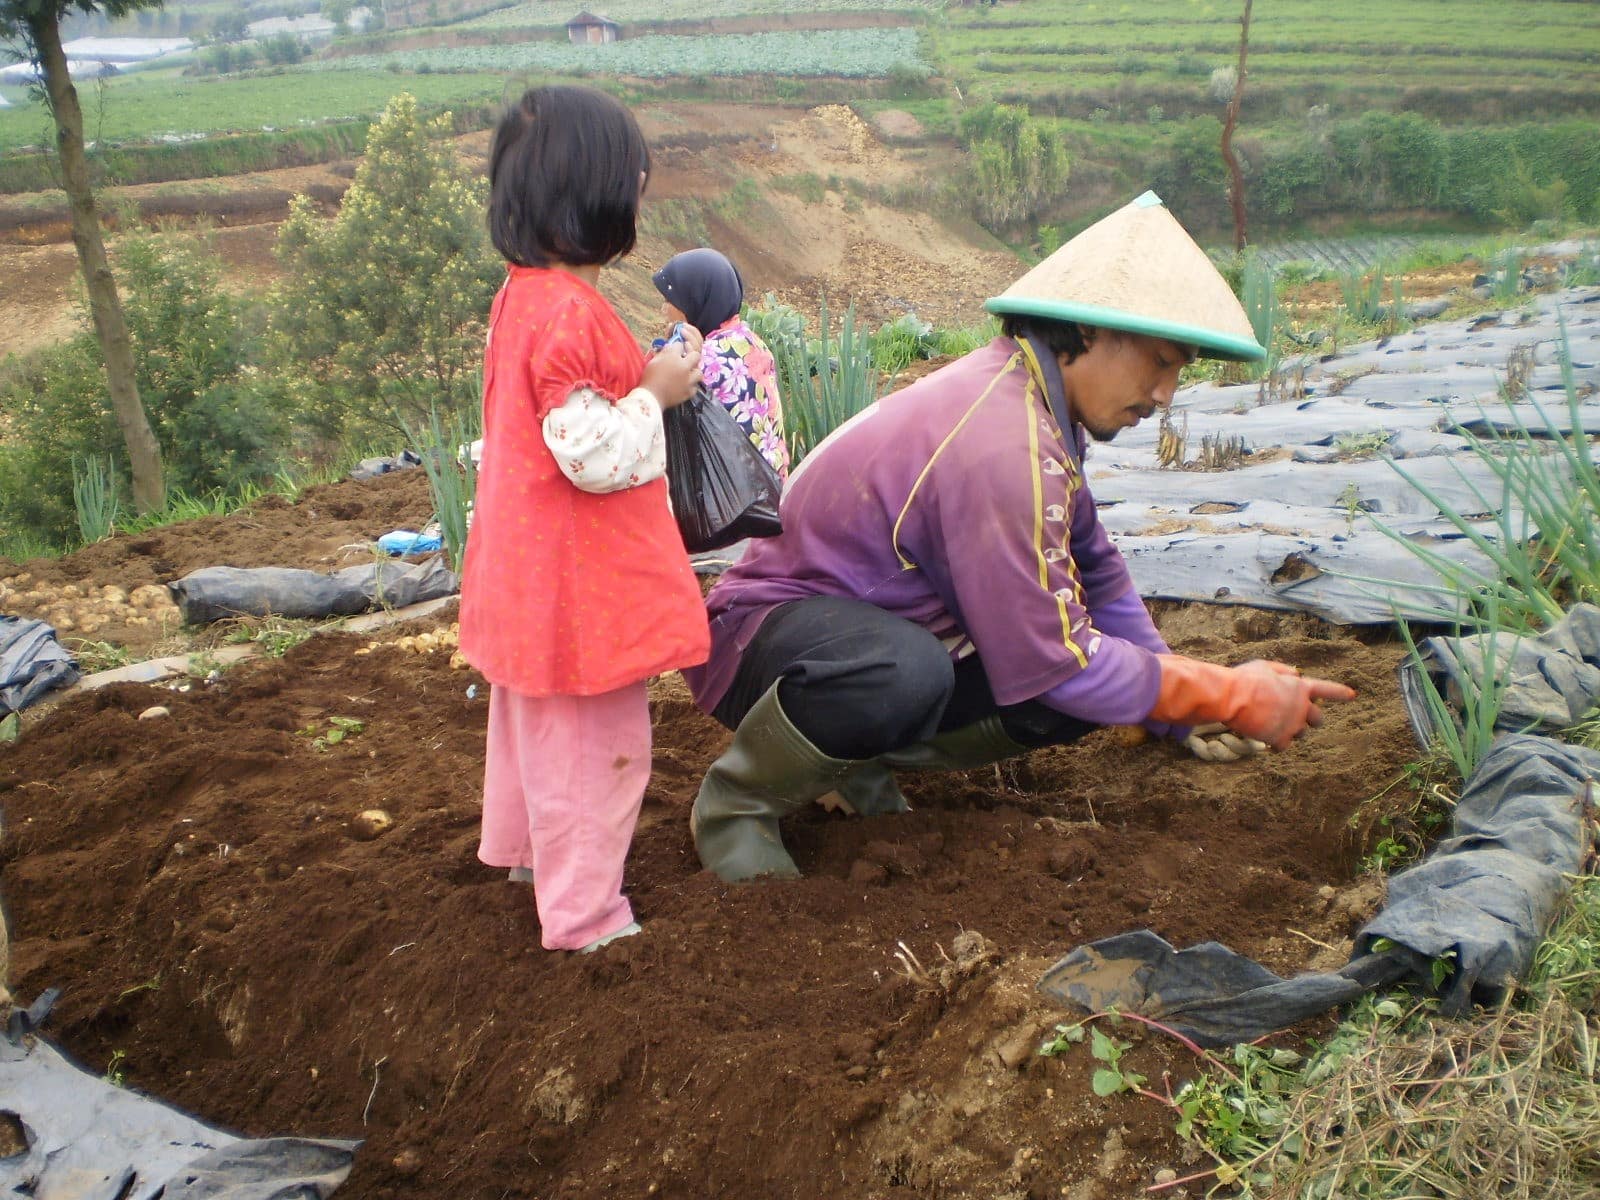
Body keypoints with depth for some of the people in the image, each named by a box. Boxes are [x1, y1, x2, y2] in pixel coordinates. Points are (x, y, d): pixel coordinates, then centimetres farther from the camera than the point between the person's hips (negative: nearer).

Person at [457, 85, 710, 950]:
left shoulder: (521, 294, 6)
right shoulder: (572, 313, -25)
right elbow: (594, 456, -26)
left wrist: (640, 382, 9)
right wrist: (656, 392, -15)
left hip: (530, 575, 11)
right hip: (581, 585, -11)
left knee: (535, 719, 27)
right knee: (592, 746, 4)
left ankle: (525, 847, 48)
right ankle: (584, 915, 18)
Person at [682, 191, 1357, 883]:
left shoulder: (1026, 402, 1)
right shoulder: (1001, 446, -29)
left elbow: (1096, 575, 10)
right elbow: (1056, 664, -26)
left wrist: (1186, 715, 8)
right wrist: (1235, 699, -16)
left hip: (888, 630, 9)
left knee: (1093, 688, -6)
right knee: (905, 673, -42)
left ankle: (861, 763, 9)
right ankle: (737, 799, -12)